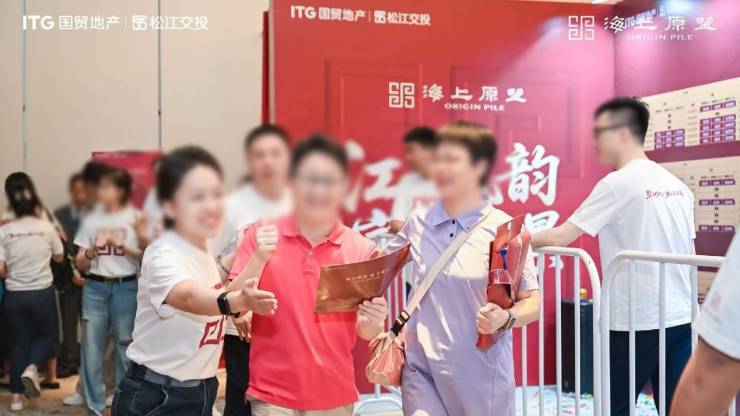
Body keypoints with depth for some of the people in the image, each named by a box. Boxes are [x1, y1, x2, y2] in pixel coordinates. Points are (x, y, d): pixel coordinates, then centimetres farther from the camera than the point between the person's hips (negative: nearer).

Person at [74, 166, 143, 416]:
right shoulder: (91, 220, 8)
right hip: (95, 288, 3)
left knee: (125, 349, 1)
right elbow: (80, 264, 9)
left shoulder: (135, 218, 0)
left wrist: (123, 245, -13)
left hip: (126, 288, -2)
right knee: (91, 350, 1)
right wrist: (93, 249, -10)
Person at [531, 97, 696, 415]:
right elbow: (688, 254, 14)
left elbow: (560, 237, -11)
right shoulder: (677, 185, 11)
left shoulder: (617, 184, -10)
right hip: (680, 316, 7)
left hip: (638, 319, -7)